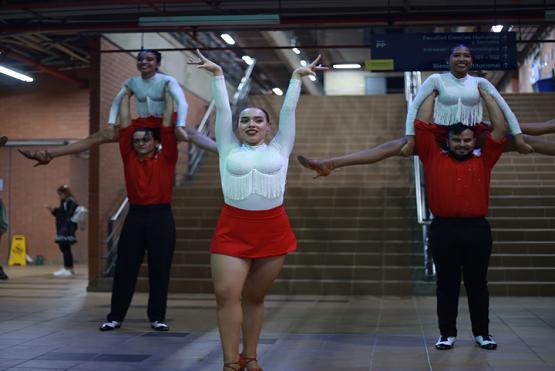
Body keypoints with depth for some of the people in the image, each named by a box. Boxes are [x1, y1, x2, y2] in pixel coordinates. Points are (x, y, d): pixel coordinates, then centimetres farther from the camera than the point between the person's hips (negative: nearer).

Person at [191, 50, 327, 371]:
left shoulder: (279, 148, 12)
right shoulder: (229, 149, 13)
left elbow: (289, 110, 11)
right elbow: (222, 109, 12)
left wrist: (297, 77, 12)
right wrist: (218, 74, 13)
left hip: (273, 229, 0)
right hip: (232, 229, 0)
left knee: (255, 297, 8)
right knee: (227, 293, -11)